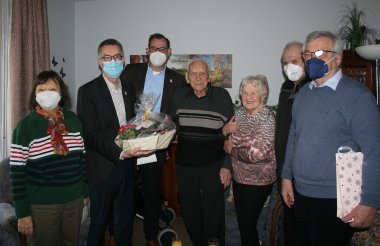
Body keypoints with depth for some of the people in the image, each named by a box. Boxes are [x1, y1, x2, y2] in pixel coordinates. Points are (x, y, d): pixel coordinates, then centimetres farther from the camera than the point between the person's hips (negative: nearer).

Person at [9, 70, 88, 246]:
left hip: (74, 199, 4)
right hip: (41, 204, -3)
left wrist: (85, 191, 11)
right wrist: (22, 213, -10)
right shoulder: (25, 126, -10)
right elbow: (17, 171, -10)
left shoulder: (73, 119, 1)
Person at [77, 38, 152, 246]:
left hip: (127, 164, 5)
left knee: (125, 219, 18)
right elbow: (91, 134, -16)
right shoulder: (87, 91, -9)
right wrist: (119, 152, -28)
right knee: (99, 221, 11)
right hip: (103, 168, -5)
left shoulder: (129, 89, 10)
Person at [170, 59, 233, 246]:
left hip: (213, 165, -3)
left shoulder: (221, 96, -7)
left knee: (213, 214, 7)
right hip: (184, 165, 4)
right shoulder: (179, 96, 2)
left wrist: (227, 166, -7)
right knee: (189, 212, 16)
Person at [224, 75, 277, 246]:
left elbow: (256, 154, -27)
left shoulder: (267, 118, -19)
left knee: (247, 225, 5)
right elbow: (228, 138, 11)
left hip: (258, 181, -7)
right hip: (238, 177, 7)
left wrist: (231, 149, -12)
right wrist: (226, 130, -12)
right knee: (241, 221, 20)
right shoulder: (240, 112, 1)